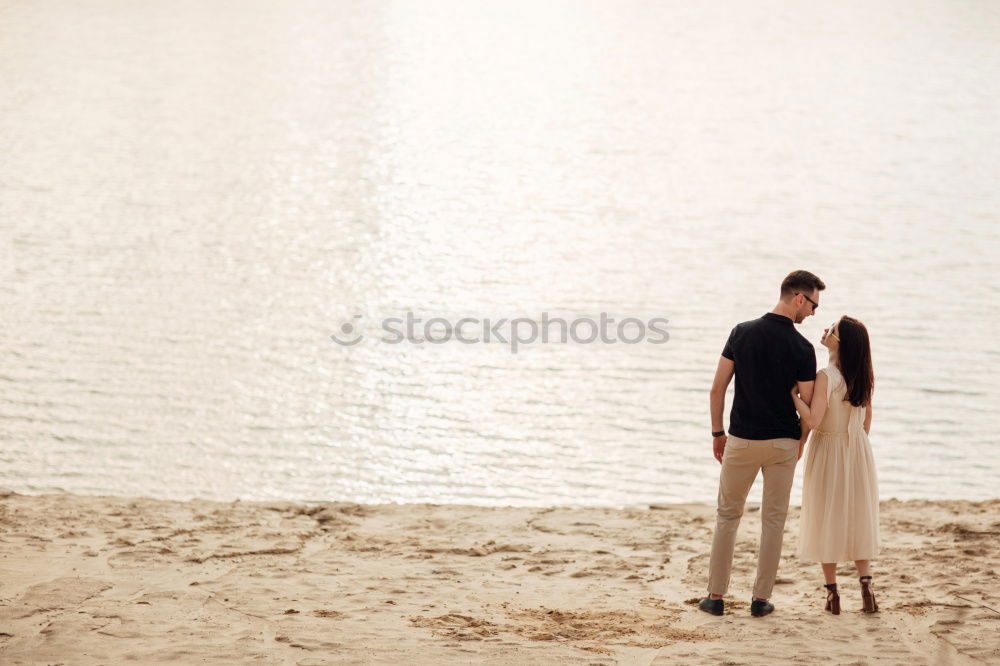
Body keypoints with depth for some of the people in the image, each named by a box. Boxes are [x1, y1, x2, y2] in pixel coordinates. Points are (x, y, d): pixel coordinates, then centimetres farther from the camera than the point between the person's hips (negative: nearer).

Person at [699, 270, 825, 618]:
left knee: (727, 516, 13)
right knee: (773, 520, 10)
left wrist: (717, 433, 9)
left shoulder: (742, 332, -4)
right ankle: (761, 598, 12)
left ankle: (716, 596, 12)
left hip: (741, 441, 2)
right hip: (783, 444, -1)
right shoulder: (802, 348, -11)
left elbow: (718, 388, -2)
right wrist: (799, 446, 10)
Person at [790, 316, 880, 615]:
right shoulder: (864, 376, -1)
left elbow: (812, 420, -29)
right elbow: (867, 417, 9)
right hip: (858, 450, 5)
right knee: (858, 518, 14)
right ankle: (866, 585, 6)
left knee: (826, 519, 7)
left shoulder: (826, 377, -22)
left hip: (828, 451, -5)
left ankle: (832, 592, 9)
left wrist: (792, 391, -23)